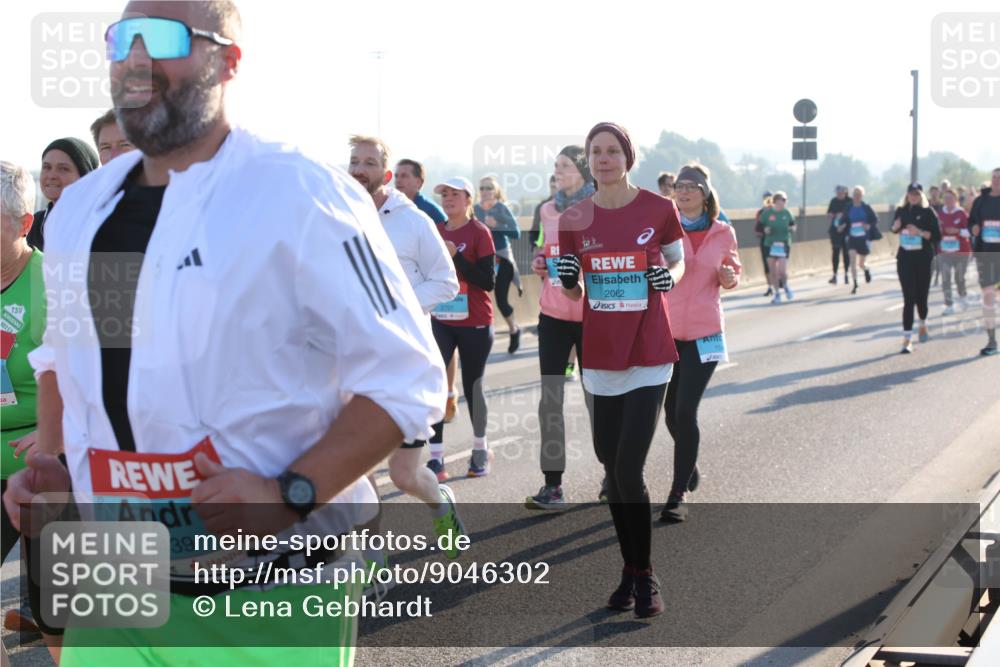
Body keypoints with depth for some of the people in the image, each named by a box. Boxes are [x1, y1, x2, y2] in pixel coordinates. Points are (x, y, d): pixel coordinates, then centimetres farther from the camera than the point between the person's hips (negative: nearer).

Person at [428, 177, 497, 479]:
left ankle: (480, 449, 29)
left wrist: (456, 256, -21)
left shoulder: (480, 233, -8)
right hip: (441, 321, 4)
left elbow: (488, 281, -14)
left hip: (474, 324, -4)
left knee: (472, 386, 7)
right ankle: (436, 459, -6)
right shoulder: (436, 233, 7)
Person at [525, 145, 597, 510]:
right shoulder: (548, 210, 10)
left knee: (596, 396, 5)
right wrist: (539, 265, 2)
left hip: (590, 316, -4)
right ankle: (552, 485, 2)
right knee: (550, 398, -1)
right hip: (553, 315, 4)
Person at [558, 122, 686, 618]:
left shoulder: (658, 209, -4)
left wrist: (669, 276, -10)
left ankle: (645, 576, 5)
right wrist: (569, 280, -11)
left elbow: (677, 260, 12)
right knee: (612, 467, 9)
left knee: (629, 469, -10)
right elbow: (574, 292, 11)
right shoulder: (574, 218, 3)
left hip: (649, 352, -3)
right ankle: (630, 570, 23)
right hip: (600, 353, 3)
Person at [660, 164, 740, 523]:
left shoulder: (723, 233, 3)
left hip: (703, 332, -1)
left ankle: (679, 494, -4)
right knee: (671, 410, 11)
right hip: (665, 330, 1)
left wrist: (729, 277, -5)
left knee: (685, 412, -10)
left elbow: (731, 273, 17)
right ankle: (689, 465, 40)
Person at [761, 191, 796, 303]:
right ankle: (777, 293, 20)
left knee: (782, 271, -9)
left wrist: (792, 228, -6)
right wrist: (765, 230, -15)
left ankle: (785, 285, 24)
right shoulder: (767, 213, -1)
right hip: (770, 244, 0)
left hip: (784, 244, 0)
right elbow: (760, 226, 6)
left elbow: (793, 225, 16)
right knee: (772, 271, 4)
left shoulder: (786, 213, 5)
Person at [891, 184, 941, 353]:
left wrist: (920, 232, -21)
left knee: (921, 296, 9)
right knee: (909, 298, -6)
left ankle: (923, 325, 40)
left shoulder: (927, 212, -5)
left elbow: (937, 236, -9)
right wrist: (896, 226, -2)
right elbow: (894, 229, 21)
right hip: (905, 259, 1)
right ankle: (907, 339, -9)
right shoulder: (901, 211, 5)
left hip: (923, 259, -1)